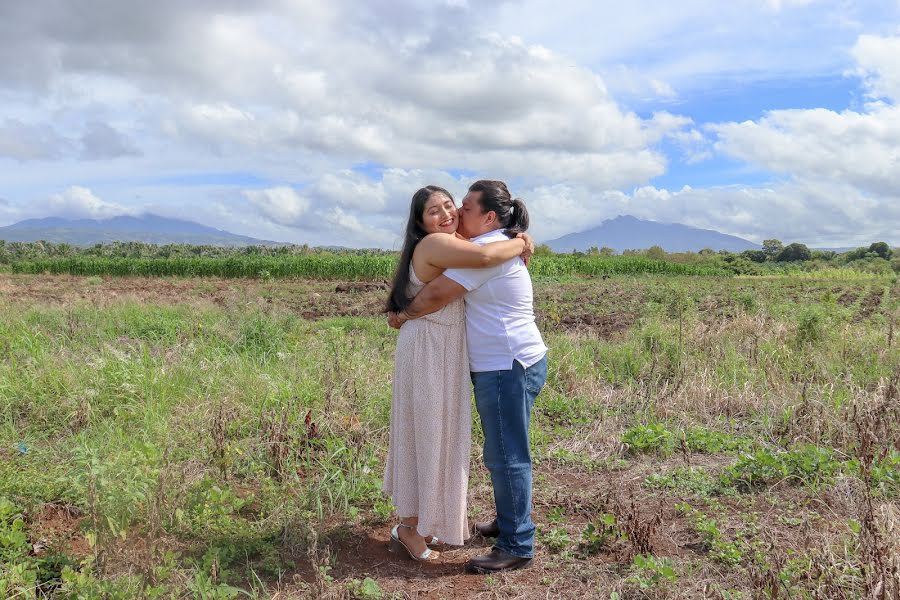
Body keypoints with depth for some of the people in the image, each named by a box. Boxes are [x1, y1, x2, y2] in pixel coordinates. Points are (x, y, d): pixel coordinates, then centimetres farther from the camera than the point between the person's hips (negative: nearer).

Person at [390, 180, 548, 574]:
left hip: (509, 367, -11)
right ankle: (509, 523, 34)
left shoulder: (488, 249, -18)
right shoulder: (498, 244, 16)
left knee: (507, 457, -3)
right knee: (503, 453, 20)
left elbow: (437, 295, -18)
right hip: (502, 365, 11)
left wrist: (403, 315, -4)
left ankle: (517, 546, 6)